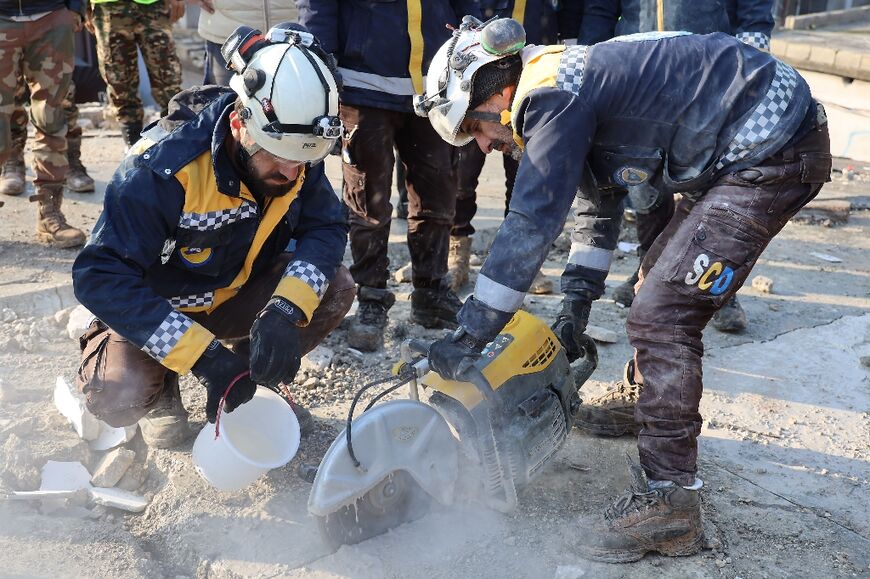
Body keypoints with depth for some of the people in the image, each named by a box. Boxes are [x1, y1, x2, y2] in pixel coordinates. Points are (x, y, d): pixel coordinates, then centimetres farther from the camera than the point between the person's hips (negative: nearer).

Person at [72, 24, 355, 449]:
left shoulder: (296, 158, -17)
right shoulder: (163, 168, -33)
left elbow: (326, 228, -16)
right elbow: (99, 277, -33)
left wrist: (286, 310, -36)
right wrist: (201, 353, -42)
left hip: (236, 295, 5)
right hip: (152, 308, -4)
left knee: (335, 289, -18)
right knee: (119, 396, -32)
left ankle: (258, 379, 7)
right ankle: (161, 388, 7)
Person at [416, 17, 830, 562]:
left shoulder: (552, 93, -17)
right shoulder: (570, 90, 14)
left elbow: (531, 225, -22)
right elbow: (598, 207, 23)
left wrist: (467, 337, -16)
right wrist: (576, 306, 21)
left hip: (773, 152, -11)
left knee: (664, 313, -14)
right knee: (662, 279, 22)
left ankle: (667, 504, -6)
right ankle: (641, 403, 43)